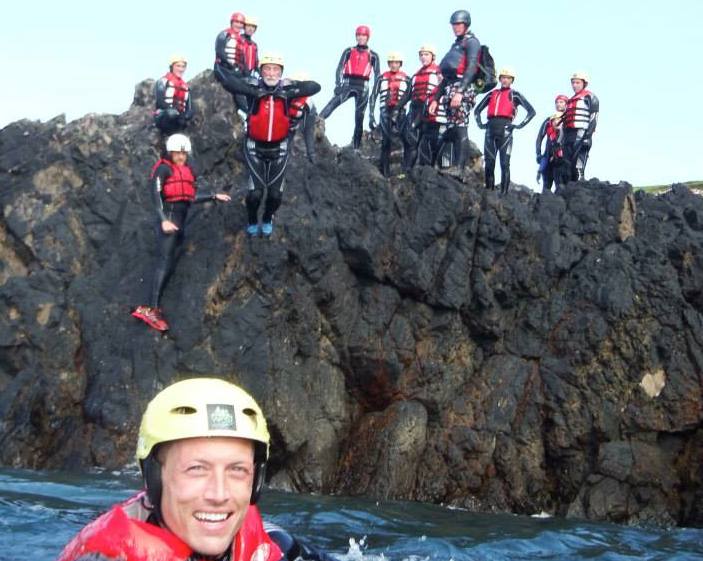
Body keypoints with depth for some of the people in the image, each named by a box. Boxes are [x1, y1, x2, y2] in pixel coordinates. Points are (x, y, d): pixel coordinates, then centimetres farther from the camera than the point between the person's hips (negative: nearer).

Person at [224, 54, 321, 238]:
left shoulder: (287, 87, -8)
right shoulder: (254, 86, -12)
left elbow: (315, 86, -16)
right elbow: (230, 82, -26)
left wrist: (289, 94, -26)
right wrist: (254, 92, -34)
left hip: (279, 148, 2)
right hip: (255, 146, -2)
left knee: (276, 193, 3)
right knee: (256, 191, -7)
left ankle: (268, 220, 33)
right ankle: (252, 221, 22)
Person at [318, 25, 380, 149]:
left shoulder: (373, 55, 10)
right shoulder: (349, 51, 11)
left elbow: (377, 74, 7)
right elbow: (340, 68, 4)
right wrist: (338, 84, -10)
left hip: (363, 86, 0)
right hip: (348, 83, 0)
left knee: (359, 117, 1)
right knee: (332, 104, -23)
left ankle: (356, 146, 4)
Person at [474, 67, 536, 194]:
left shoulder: (515, 95, 9)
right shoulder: (492, 94, 20)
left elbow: (531, 111, 4)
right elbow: (477, 110, 28)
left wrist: (520, 125, -4)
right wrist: (480, 124, 13)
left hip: (505, 130, -4)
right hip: (491, 129, 4)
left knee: (504, 163, -8)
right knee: (489, 163, 1)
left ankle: (504, 192, -10)